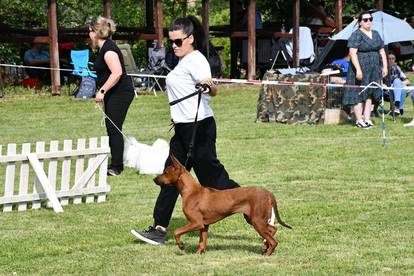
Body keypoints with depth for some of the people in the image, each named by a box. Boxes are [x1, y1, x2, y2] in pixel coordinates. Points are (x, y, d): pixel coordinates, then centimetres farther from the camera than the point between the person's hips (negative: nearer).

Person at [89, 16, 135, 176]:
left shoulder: (108, 49, -19)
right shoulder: (104, 48, 14)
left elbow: (117, 73, -30)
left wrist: (102, 91, -29)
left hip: (120, 93, -11)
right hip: (113, 94, 11)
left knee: (114, 129, -10)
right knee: (112, 129, 11)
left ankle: (116, 167, -9)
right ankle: (116, 164, 16)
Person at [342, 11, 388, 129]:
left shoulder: (376, 34, 13)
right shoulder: (356, 35, -9)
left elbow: (382, 51, 17)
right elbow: (352, 53, -17)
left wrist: (384, 67, 8)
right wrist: (358, 69, -24)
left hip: (374, 69, 7)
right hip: (361, 69, -7)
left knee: (369, 94, 8)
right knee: (359, 93, -3)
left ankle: (367, 119, 12)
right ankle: (359, 120, 0)